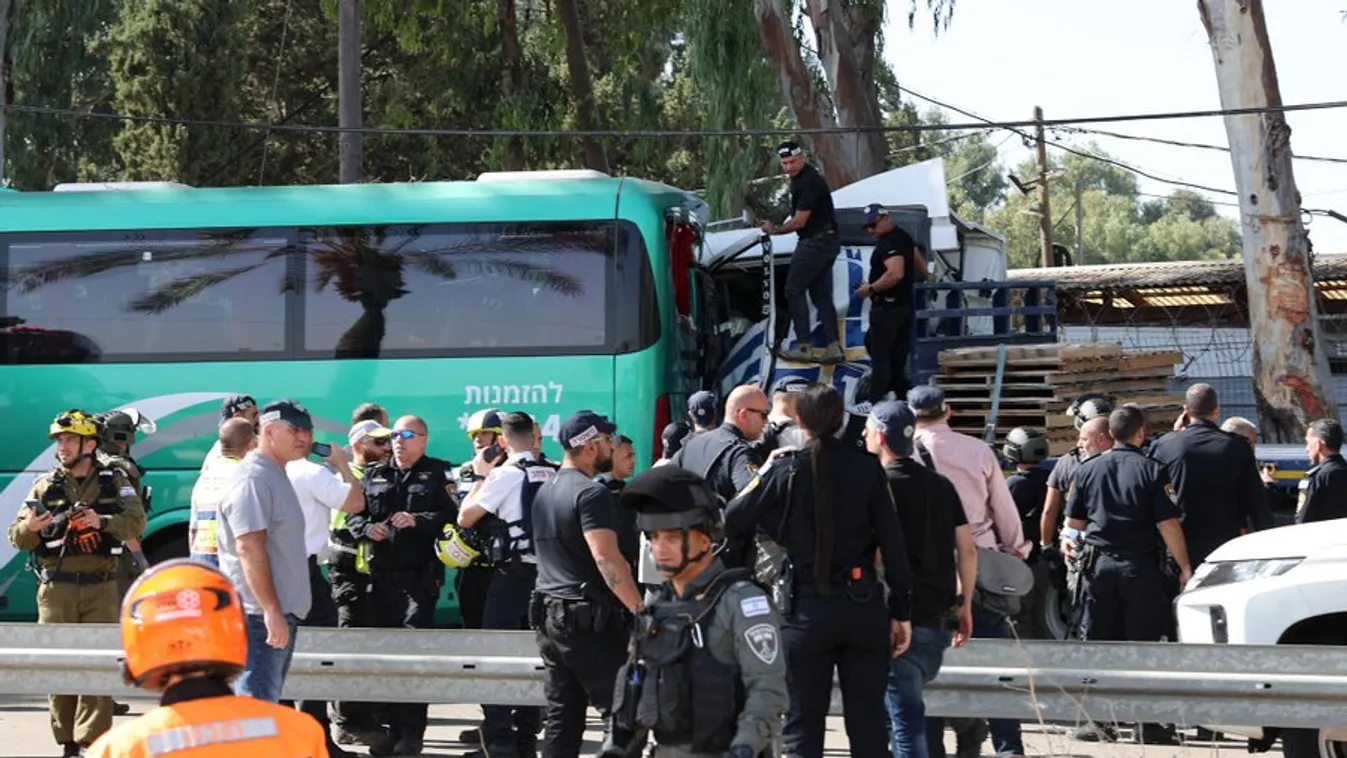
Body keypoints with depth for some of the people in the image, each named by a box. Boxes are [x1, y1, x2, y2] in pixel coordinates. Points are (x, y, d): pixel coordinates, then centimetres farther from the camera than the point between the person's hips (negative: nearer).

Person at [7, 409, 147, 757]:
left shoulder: (115, 482, 6)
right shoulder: (45, 485, 8)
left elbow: (137, 521, -6)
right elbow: (16, 537, 5)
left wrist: (102, 522, -23)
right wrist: (29, 528, -18)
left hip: (101, 588, -1)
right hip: (56, 588, 1)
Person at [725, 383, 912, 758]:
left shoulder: (785, 470, -4)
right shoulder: (866, 467, -2)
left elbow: (732, 522, -2)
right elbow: (892, 543, -3)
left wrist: (765, 472, 12)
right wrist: (901, 611, 4)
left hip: (806, 609, -1)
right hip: (863, 605, 1)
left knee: (803, 726, 5)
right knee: (868, 725, 8)